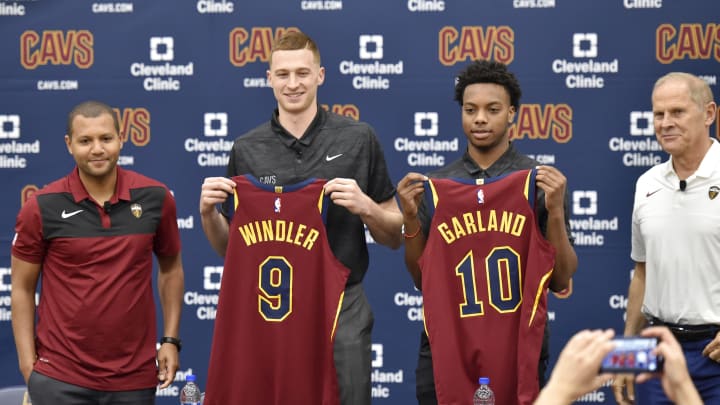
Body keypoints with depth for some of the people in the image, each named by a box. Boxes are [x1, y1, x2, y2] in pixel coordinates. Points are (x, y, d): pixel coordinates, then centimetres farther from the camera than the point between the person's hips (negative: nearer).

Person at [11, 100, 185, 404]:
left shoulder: (155, 198, -1)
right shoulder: (42, 208, -5)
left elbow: (171, 268, 12)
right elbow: (22, 288, 1)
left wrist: (170, 340, 6)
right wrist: (28, 364, -5)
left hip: (135, 377, 2)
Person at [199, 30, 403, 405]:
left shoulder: (358, 139, 0)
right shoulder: (246, 150, 5)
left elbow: (394, 237, 4)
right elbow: (228, 248, 11)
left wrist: (364, 206, -15)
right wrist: (208, 212, -8)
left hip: (341, 308, -1)